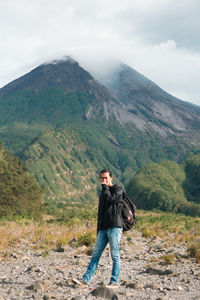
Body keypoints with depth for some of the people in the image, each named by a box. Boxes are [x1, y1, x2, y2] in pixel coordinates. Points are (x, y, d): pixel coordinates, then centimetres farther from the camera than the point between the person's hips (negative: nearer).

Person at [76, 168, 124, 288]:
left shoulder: (118, 190, 2)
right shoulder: (103, 193, 23)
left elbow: (110, 200, -18)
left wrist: (105, 187, -2)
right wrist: (98, 230, 21)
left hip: (115, 227, -6)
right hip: (103, 229, 7)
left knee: (115, 255, -4)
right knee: (96, 254, 1)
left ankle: (114, 281, 1)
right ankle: (86, 279, -2)